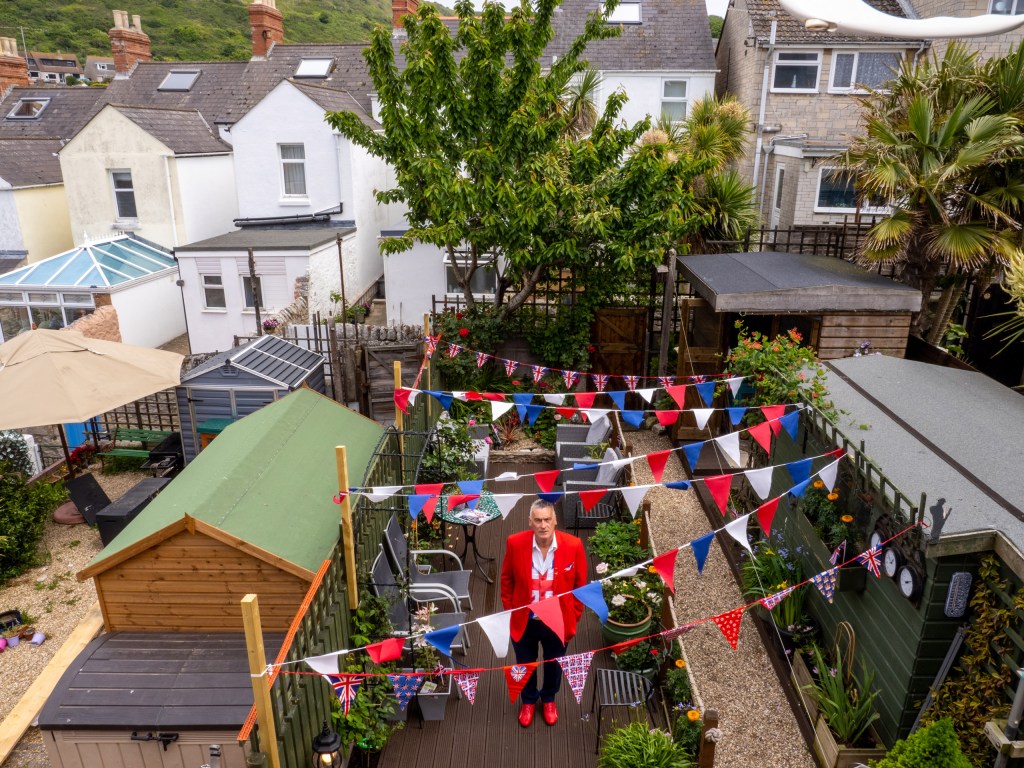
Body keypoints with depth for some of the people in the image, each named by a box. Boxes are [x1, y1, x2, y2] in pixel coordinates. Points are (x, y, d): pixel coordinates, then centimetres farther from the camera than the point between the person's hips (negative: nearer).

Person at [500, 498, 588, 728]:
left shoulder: (573, 545, -20)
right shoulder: (515, 543, -19)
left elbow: (581, 584, -6)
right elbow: (507, 579, -3)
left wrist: (574, 616, -2)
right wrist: (509, 609, 0)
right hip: (524, 620, 0)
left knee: (553, 664, 24)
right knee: (525, 664, 23)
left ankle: (549, 699, 55)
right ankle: (528, 700, 53)